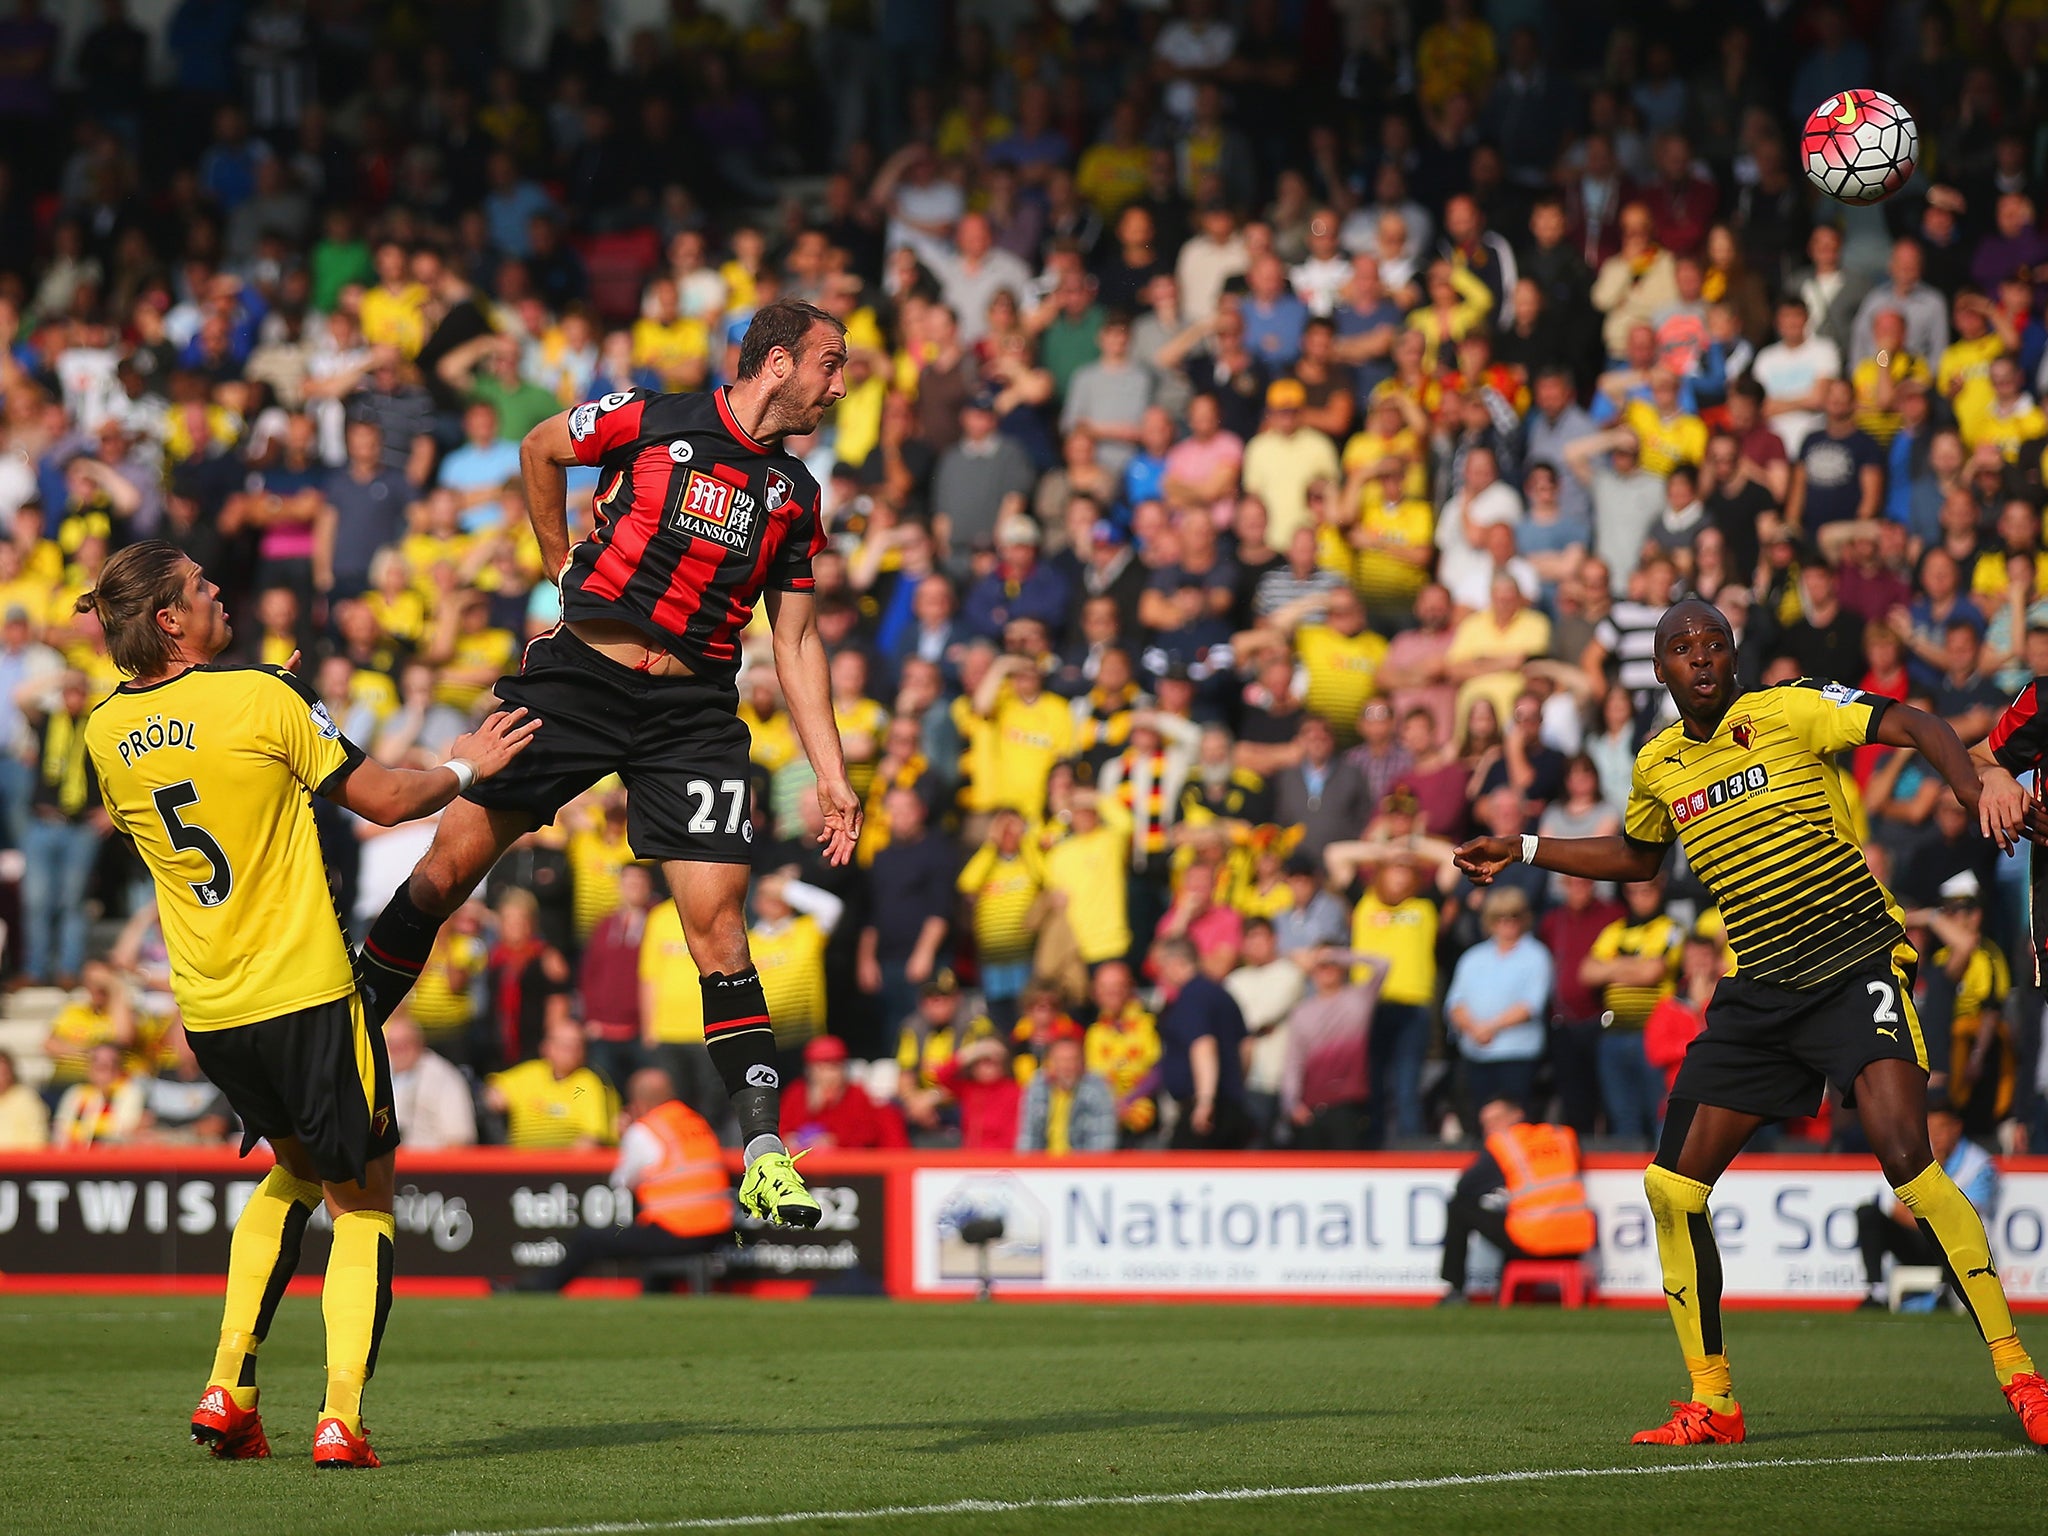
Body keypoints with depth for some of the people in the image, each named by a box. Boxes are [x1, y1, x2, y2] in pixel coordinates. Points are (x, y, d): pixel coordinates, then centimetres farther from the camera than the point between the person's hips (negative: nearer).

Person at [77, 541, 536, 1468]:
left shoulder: (106, 732, 2)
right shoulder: (262, 698, -13)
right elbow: (383, 801, -7)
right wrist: (464, 768, 11)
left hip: (206, 1008, 6)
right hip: (304, 992, -6)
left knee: (296, 1171, 27)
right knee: (363, 1200, 6)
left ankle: (229, 1391, 15)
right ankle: (340, 1418, -10)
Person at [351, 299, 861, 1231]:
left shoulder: (794, 494, 9)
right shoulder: (650, 419, -3)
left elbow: (795, 640, 14)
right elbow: (540, 450, 15)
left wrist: (831, 773, 8)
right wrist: (561, 568, 17)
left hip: (695, 711, 2)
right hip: (583, 670, -2)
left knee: (716, 920, -10)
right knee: (450, 866, -4)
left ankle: (765, 1153, -8)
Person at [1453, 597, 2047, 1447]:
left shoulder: (1790, 711, -8)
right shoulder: (1658, 766, 10)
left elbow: (1912, 725, -19)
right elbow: (1638, 856, 31)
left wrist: (1976, 784, -38)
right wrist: (1523, 851, 27)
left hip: (1855, 968, -6)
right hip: (1757, 989, 6)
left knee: (1906, 1160, -23)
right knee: (1673, 1185, 0)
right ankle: (1711, 1402, 13)